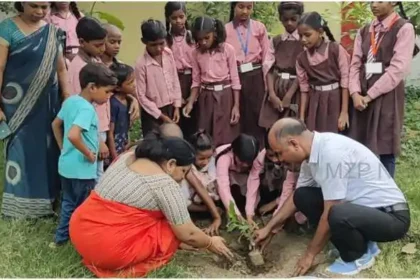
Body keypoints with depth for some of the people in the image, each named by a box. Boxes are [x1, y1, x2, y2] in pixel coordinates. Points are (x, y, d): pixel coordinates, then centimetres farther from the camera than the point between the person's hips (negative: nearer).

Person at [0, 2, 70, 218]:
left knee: (47, 148, 9)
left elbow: (61, 69, 10)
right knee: (21, 149, 1)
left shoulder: (52, 32, 6)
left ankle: (45, 202, 21)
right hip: (18, 104, -4)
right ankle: (19, 205, 11)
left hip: (47, 103, 4)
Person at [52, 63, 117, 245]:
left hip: (66, 165, 9)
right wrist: (88, 153, -23)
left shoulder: (70, 101, 4)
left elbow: (56, 124, 16)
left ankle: (62, 237, 36)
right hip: (82, 169, -9)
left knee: (68, 202, 23)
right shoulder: (86, 109, -23)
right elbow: (73, 135, -37)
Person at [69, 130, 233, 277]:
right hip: (110, 249, -8)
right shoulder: (164, 183, -13)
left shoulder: (127, 157, 9)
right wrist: (210, 244, 11)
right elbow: (187, 234, -10)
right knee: (173, 231, 7)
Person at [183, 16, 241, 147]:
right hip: (206, 97, 3)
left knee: (226, 138, 0)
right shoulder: (196, 53, 3)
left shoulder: (228, 49, -6)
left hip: (225, 95, -3)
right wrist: (190, 102, -5)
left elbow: (235, 79, -4)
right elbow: (196, 81, 8)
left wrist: (236, 106, -8)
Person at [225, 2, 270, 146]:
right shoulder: (225, 30, 2)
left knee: (256, 116, 5)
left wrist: (268, 85, -1)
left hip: (255, 77, 0)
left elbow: (266, 58, 2)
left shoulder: (259, 27, 2)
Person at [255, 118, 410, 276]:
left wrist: (310, 254, -11)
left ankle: (359, 256, -2)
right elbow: (295, 198, 14)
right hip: (363, 206, 8)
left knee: (337, 215, -36)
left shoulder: (331, 152, -28)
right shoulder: (313, 151, -1)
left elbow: (330, 214, -23)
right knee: (302, 197, 0)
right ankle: (359, 242, 9)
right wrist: (268, 228, 16)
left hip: (391, 215, -8)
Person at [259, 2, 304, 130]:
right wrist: (272, 94, -10)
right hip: (275, 89, 3)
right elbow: (268, 68, 3)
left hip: (295, 89, -3)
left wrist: (288, 95, -14)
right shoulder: (275, 41, 10)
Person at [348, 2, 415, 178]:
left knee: (386, 151, 0)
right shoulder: (364, 31, 14)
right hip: (362, 96, 5)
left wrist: (370, 95, -13)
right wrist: (355, 93, -8)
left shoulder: (404, 29, -3)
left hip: (387, 96, -5)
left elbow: (398, 68, -12)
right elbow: (355, 64, 8)